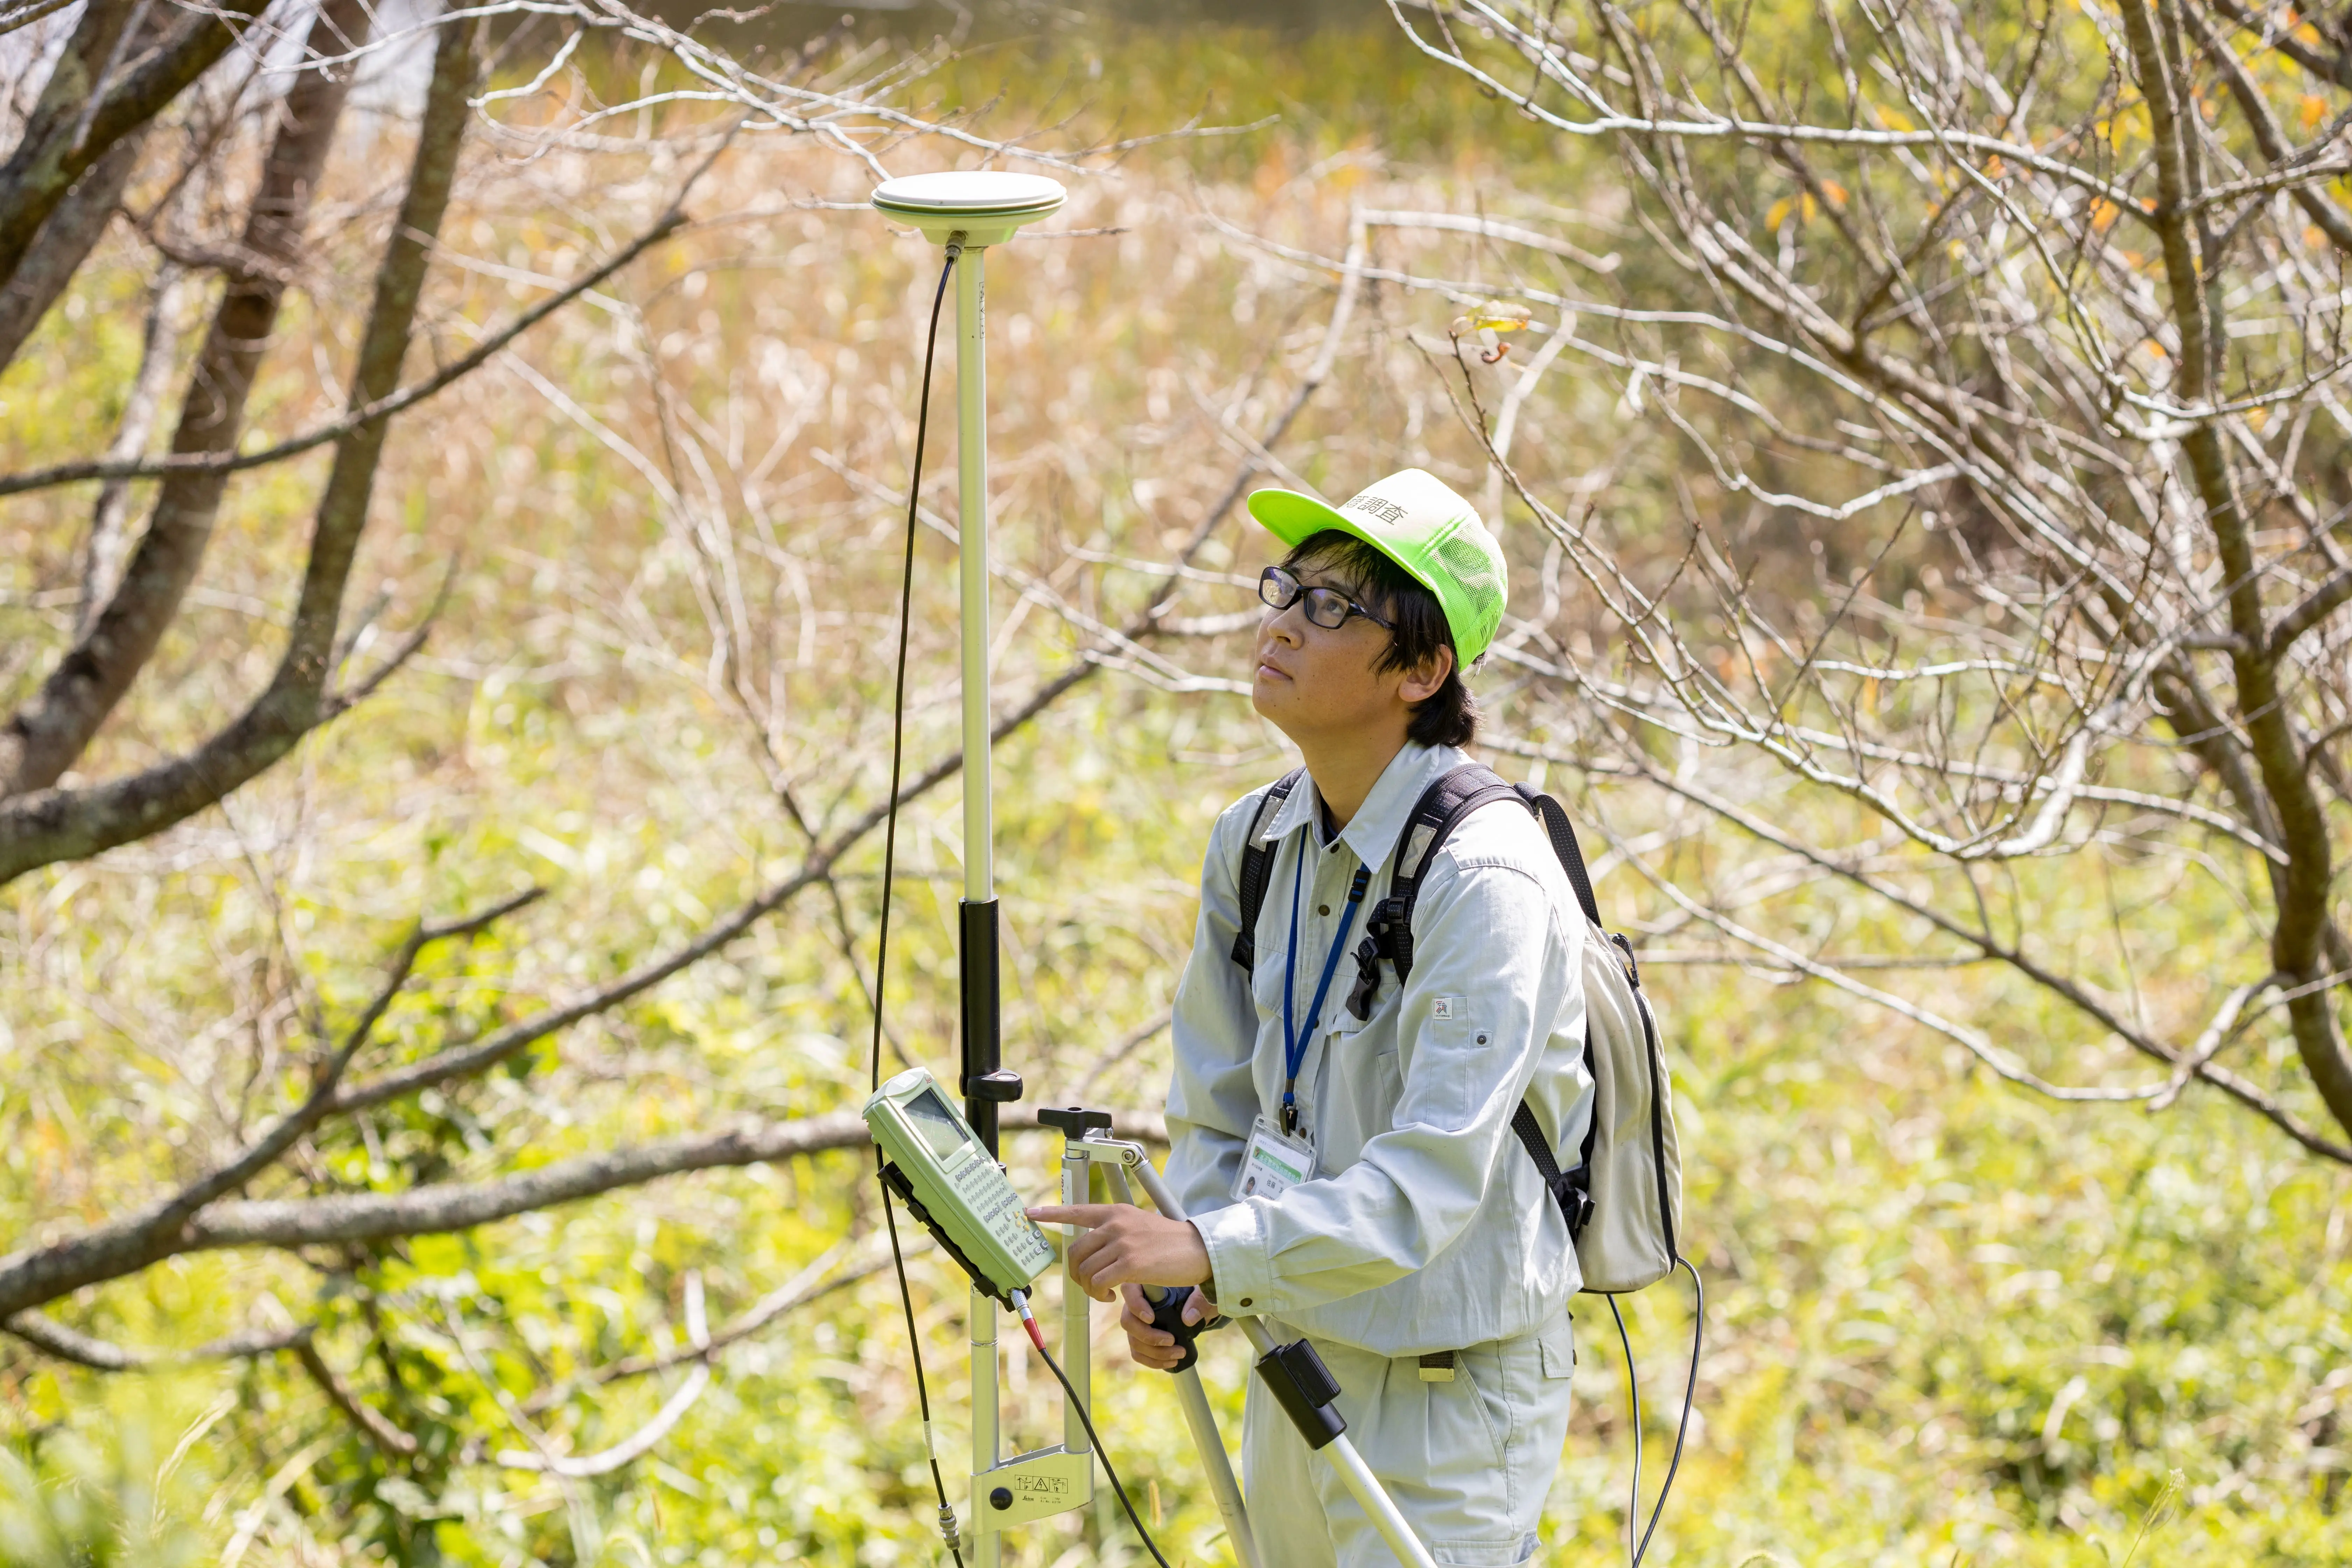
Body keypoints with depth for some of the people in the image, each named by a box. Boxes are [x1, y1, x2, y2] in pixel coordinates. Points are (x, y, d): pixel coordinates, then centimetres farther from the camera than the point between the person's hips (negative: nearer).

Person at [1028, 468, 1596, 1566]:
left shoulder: (1485, 879, -21)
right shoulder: (1253, 844, 4)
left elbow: (1431, 1179, -28)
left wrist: (1215, 1250, -37)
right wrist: (1175, 1279, -7)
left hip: (1452, 1393, -8)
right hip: (1297, 1370, 8)